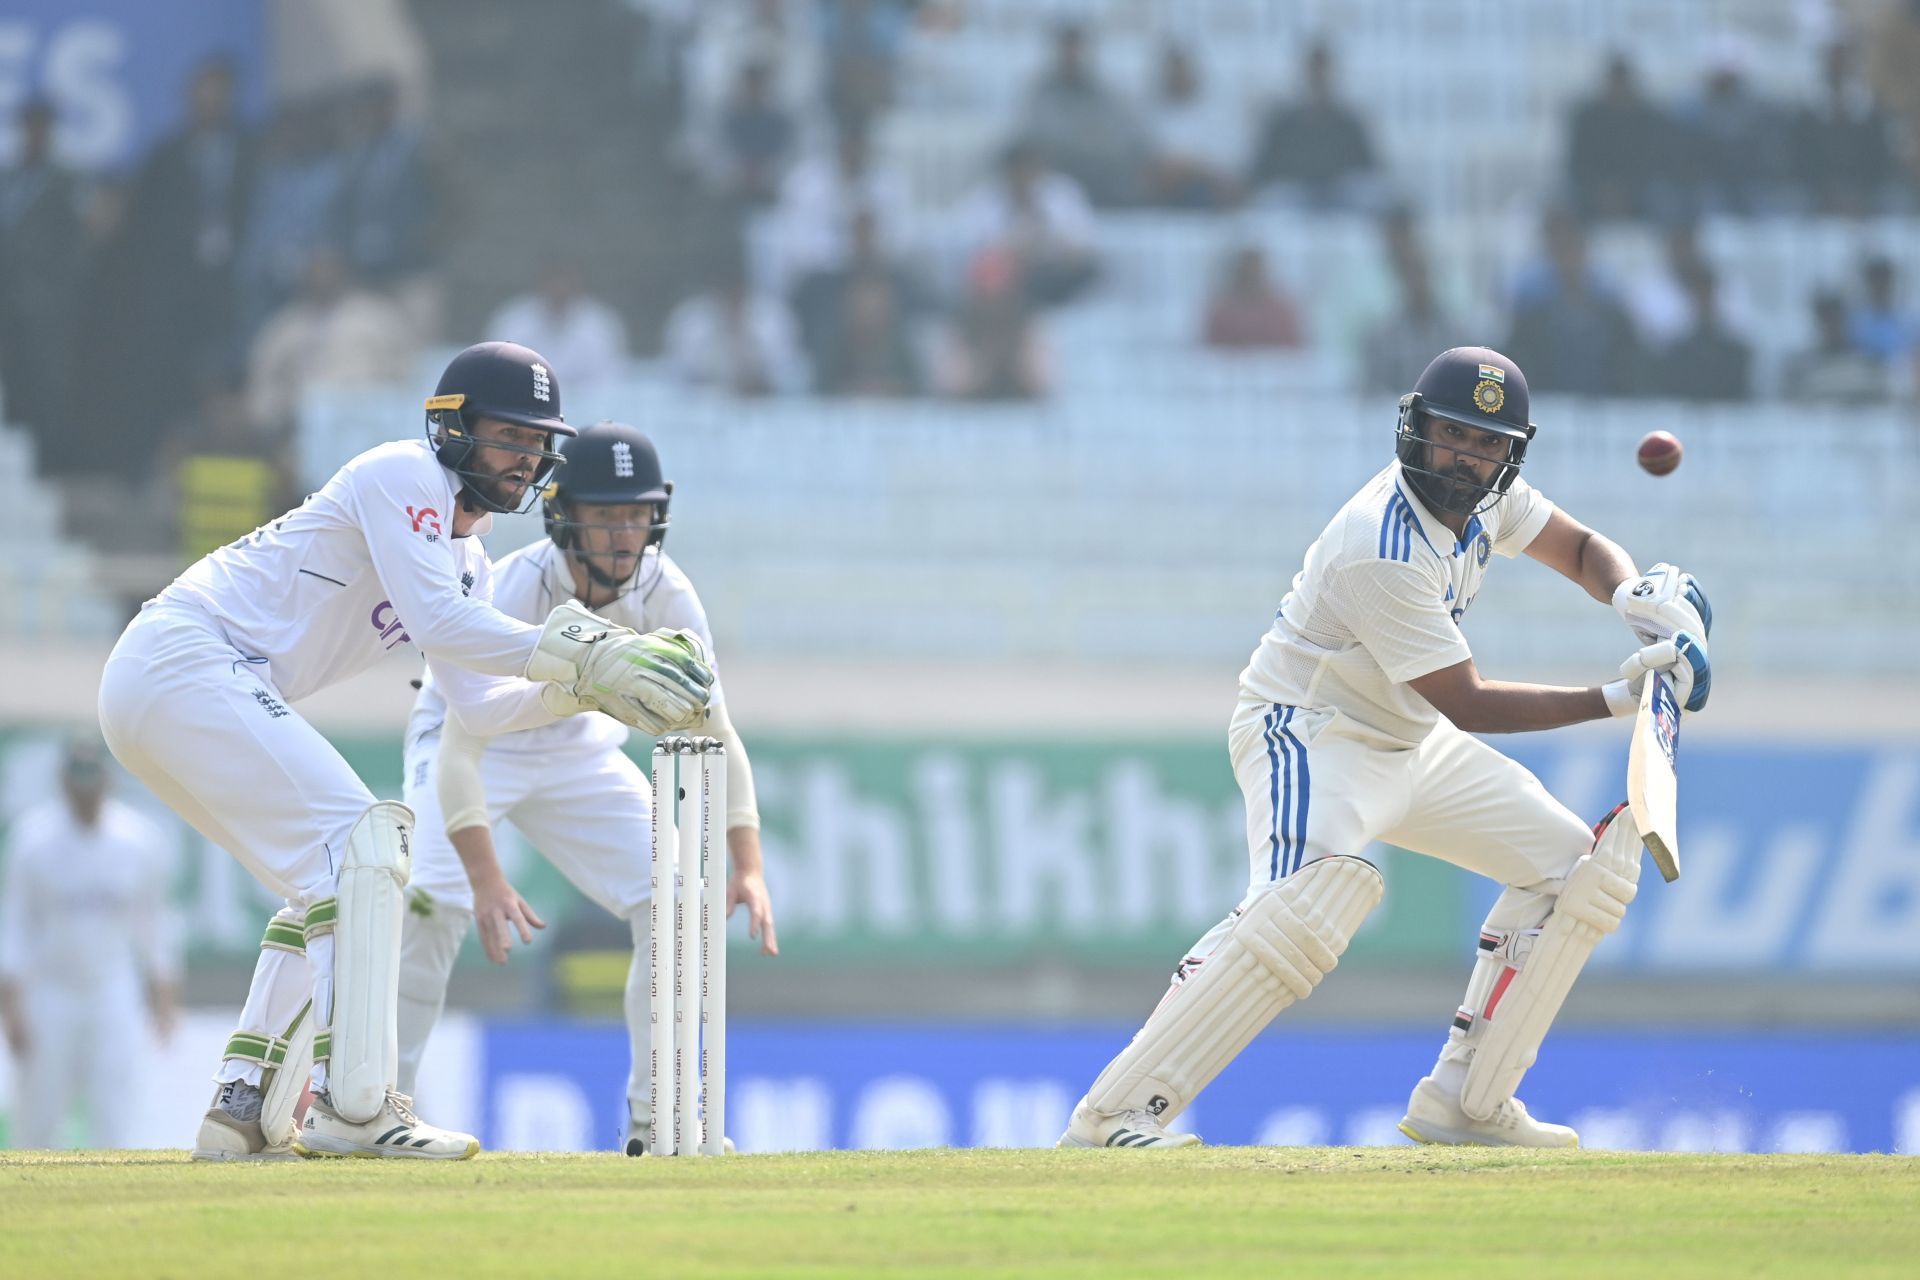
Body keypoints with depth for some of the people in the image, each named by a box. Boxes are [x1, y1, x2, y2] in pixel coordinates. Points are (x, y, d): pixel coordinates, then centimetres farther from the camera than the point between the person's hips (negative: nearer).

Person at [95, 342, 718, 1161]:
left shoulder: (465, 561, 19)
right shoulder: (402, 477, -10)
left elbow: (479, 705, 13)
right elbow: (438, 625, -22)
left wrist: (587, 687, -3)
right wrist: (586, 657, -25)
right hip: (182, 659, -10)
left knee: (331, 881, 15)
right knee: (358, 840, -17)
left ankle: (242, 1113, 12)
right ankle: (351, 1104, -26)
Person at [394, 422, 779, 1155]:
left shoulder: (665, 594, -22)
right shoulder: (516, 591, -35)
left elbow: (713, 733, -17)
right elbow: (460, 749, -40)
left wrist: (748, 865, -29)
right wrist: (485, 877, -51)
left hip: (576, 750, 5)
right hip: (468, 736, -5)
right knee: (434, 905, -26)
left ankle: (659, 1117, 3)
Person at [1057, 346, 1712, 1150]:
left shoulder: (1486, 495, -4)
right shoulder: (1383, 551, -30)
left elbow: (1579, 548, 13)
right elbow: (1467, 706, -25)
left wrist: (1634, 595, -10)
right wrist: (1614, 700, -26)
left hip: (1410, 746, 10)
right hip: (1311, 734, -10)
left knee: (1571, 866, 9)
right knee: (1312, 896, -36)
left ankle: (1464, 1101, 11)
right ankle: (1111, 1116, -36)